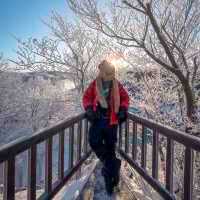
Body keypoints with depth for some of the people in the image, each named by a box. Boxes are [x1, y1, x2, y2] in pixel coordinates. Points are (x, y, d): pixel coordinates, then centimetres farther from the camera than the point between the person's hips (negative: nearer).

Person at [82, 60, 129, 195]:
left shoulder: (117, 85, -2)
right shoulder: (94, 84, -2)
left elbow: (125, 98, 10)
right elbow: (86, 97, 7)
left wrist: (123, 109, -6)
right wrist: (89, 109, -11)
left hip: (112, 121, 0)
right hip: (98, 119, 1)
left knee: (110, 147, 7)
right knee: (94, 142, -16)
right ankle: (113, 164, 5)